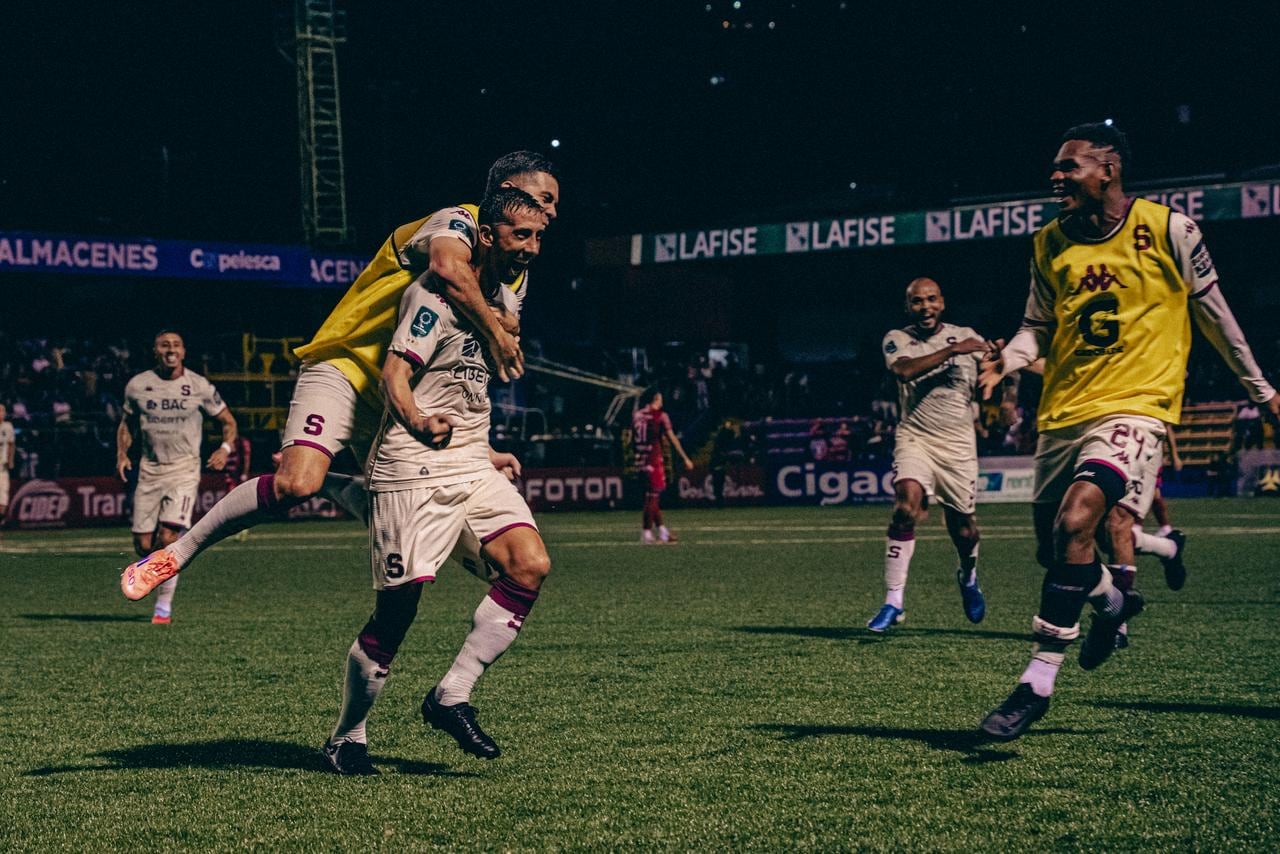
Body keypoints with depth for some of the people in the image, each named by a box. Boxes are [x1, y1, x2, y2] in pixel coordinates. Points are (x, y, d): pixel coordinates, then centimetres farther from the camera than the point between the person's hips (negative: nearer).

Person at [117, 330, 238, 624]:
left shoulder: (200, 387, -2)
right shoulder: (137, 385, 4)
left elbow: (228, 422, 9)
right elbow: (127, 423, 19)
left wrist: (225, 448, -10)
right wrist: (122, 453, 3)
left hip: (184, 470, -3)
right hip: (149, 470, 3)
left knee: (167, 538, -17)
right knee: (143, 545, -1)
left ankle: (164, 605, -4)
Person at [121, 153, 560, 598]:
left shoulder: (518, 276, 13)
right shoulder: (458, 222, -12)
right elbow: (447, 267, -37)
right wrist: (492, 331, -30)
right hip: (346, 369, -8)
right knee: (295, 484, -27)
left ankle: (338, 491, 24)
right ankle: (177, 553, -12)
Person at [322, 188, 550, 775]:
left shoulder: (505, 301, 16)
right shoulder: (437, 292, -11)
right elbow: (394, 373, -19)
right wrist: (419, 424, -37)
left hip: (471, 463, 8)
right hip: (413, 467, -8)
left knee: (531, 565, -13)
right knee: (398, 607, -7)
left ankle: (451, 698, -3)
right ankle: (347, 737, 12)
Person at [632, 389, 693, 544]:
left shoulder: (636, 416, 10)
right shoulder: (660, 416, -6)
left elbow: (632, 440, 13)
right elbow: (672, 439, -7)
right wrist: (685, 458, -4)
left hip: (639, 460, 6)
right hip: (654, 460, -6)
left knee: (652, 496, 12)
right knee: (652, 497, -2)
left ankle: (663, 531, 17)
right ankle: (647, 532, -2)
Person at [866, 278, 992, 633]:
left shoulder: (965, 336, 6)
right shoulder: (897, 339, 1)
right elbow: (904, 370, -20)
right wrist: (952, 351, -23)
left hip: (958, 443, 2)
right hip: (915, 437, -2)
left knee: (963, 528, 6)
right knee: (906, 506, -25)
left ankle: (969, 576, 42)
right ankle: (893, 601, -19)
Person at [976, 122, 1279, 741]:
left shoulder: (1168, 230, -4)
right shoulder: (1050, 243, 9)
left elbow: (1212, 312, 7)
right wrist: (1007, 361, -6)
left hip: (1134, 404, -6)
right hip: (1062, 411, 6)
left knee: (1074, 523, -26)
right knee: (1052, 549, 10)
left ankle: (1037, 683, -19)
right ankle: (1112, 602, 46)